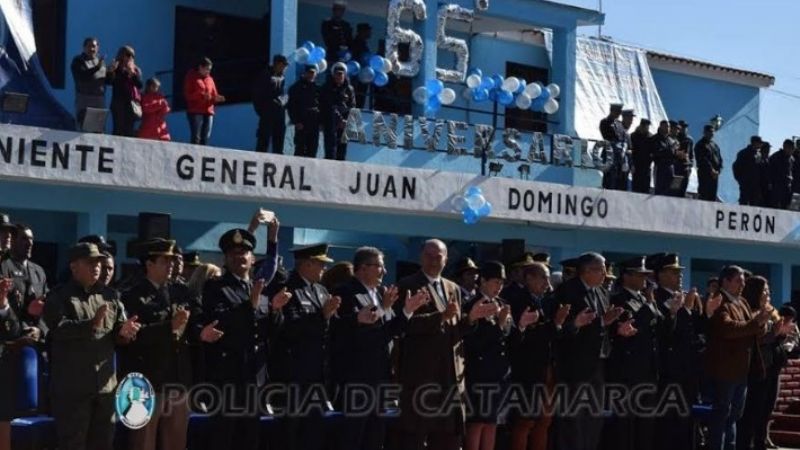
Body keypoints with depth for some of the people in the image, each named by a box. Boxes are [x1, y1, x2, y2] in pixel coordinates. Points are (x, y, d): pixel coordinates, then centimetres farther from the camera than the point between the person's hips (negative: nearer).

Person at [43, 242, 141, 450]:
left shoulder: (110, 296, 14)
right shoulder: (59, 297, -2)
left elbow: (119, 333, 9)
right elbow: (59, 328, -19)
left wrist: (124, 332, -15)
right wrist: (91, 324, -33)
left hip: (105, 384, 5)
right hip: (71, 386, -5)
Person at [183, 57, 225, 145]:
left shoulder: (210, 79, 18)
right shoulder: (191, 77, 4)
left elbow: (214, 95, 17)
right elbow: (187, 95, -4)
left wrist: (216, 98, -8)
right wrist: (201, 95, -18)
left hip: (208, 112, 5)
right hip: (195, 112, -5)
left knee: (206, 138, 0)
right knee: (196, 138, -11)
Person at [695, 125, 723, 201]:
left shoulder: (715, 145, 19)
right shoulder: (700, 145, -3)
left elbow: (720, 158, 17)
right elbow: (702, 160, -11)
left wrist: (718, 170, 1)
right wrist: (711, 170, -15)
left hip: (715, 174, 7)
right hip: (704, 173, -7)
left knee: (713, 197, 5)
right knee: (704, 195, -11)